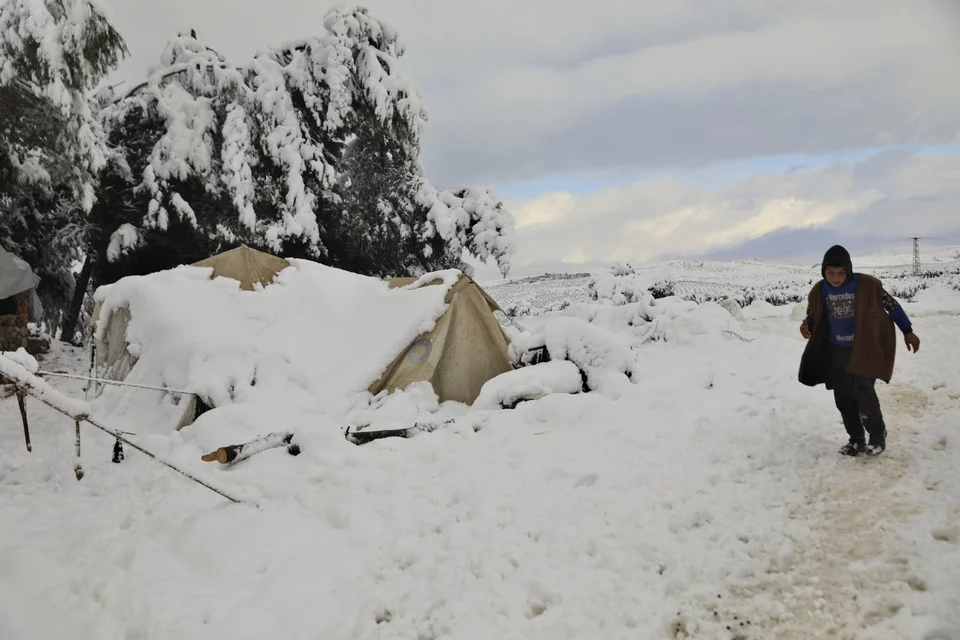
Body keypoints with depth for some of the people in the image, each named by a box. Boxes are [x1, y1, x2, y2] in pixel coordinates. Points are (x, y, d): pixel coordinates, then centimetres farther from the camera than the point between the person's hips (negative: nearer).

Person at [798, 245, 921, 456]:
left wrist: (908, 332, 2)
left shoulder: (867, 284, -15)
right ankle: (856, 439, 21)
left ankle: (878, 435, 8)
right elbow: (814, 315, 10)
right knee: (843, 396, 5)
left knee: (862, 392, -15)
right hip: (838, 351, 4)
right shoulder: (819, 291, -5)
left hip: (866, 349, -4)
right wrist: (807, 324, -13)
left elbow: (892, 305, -3)